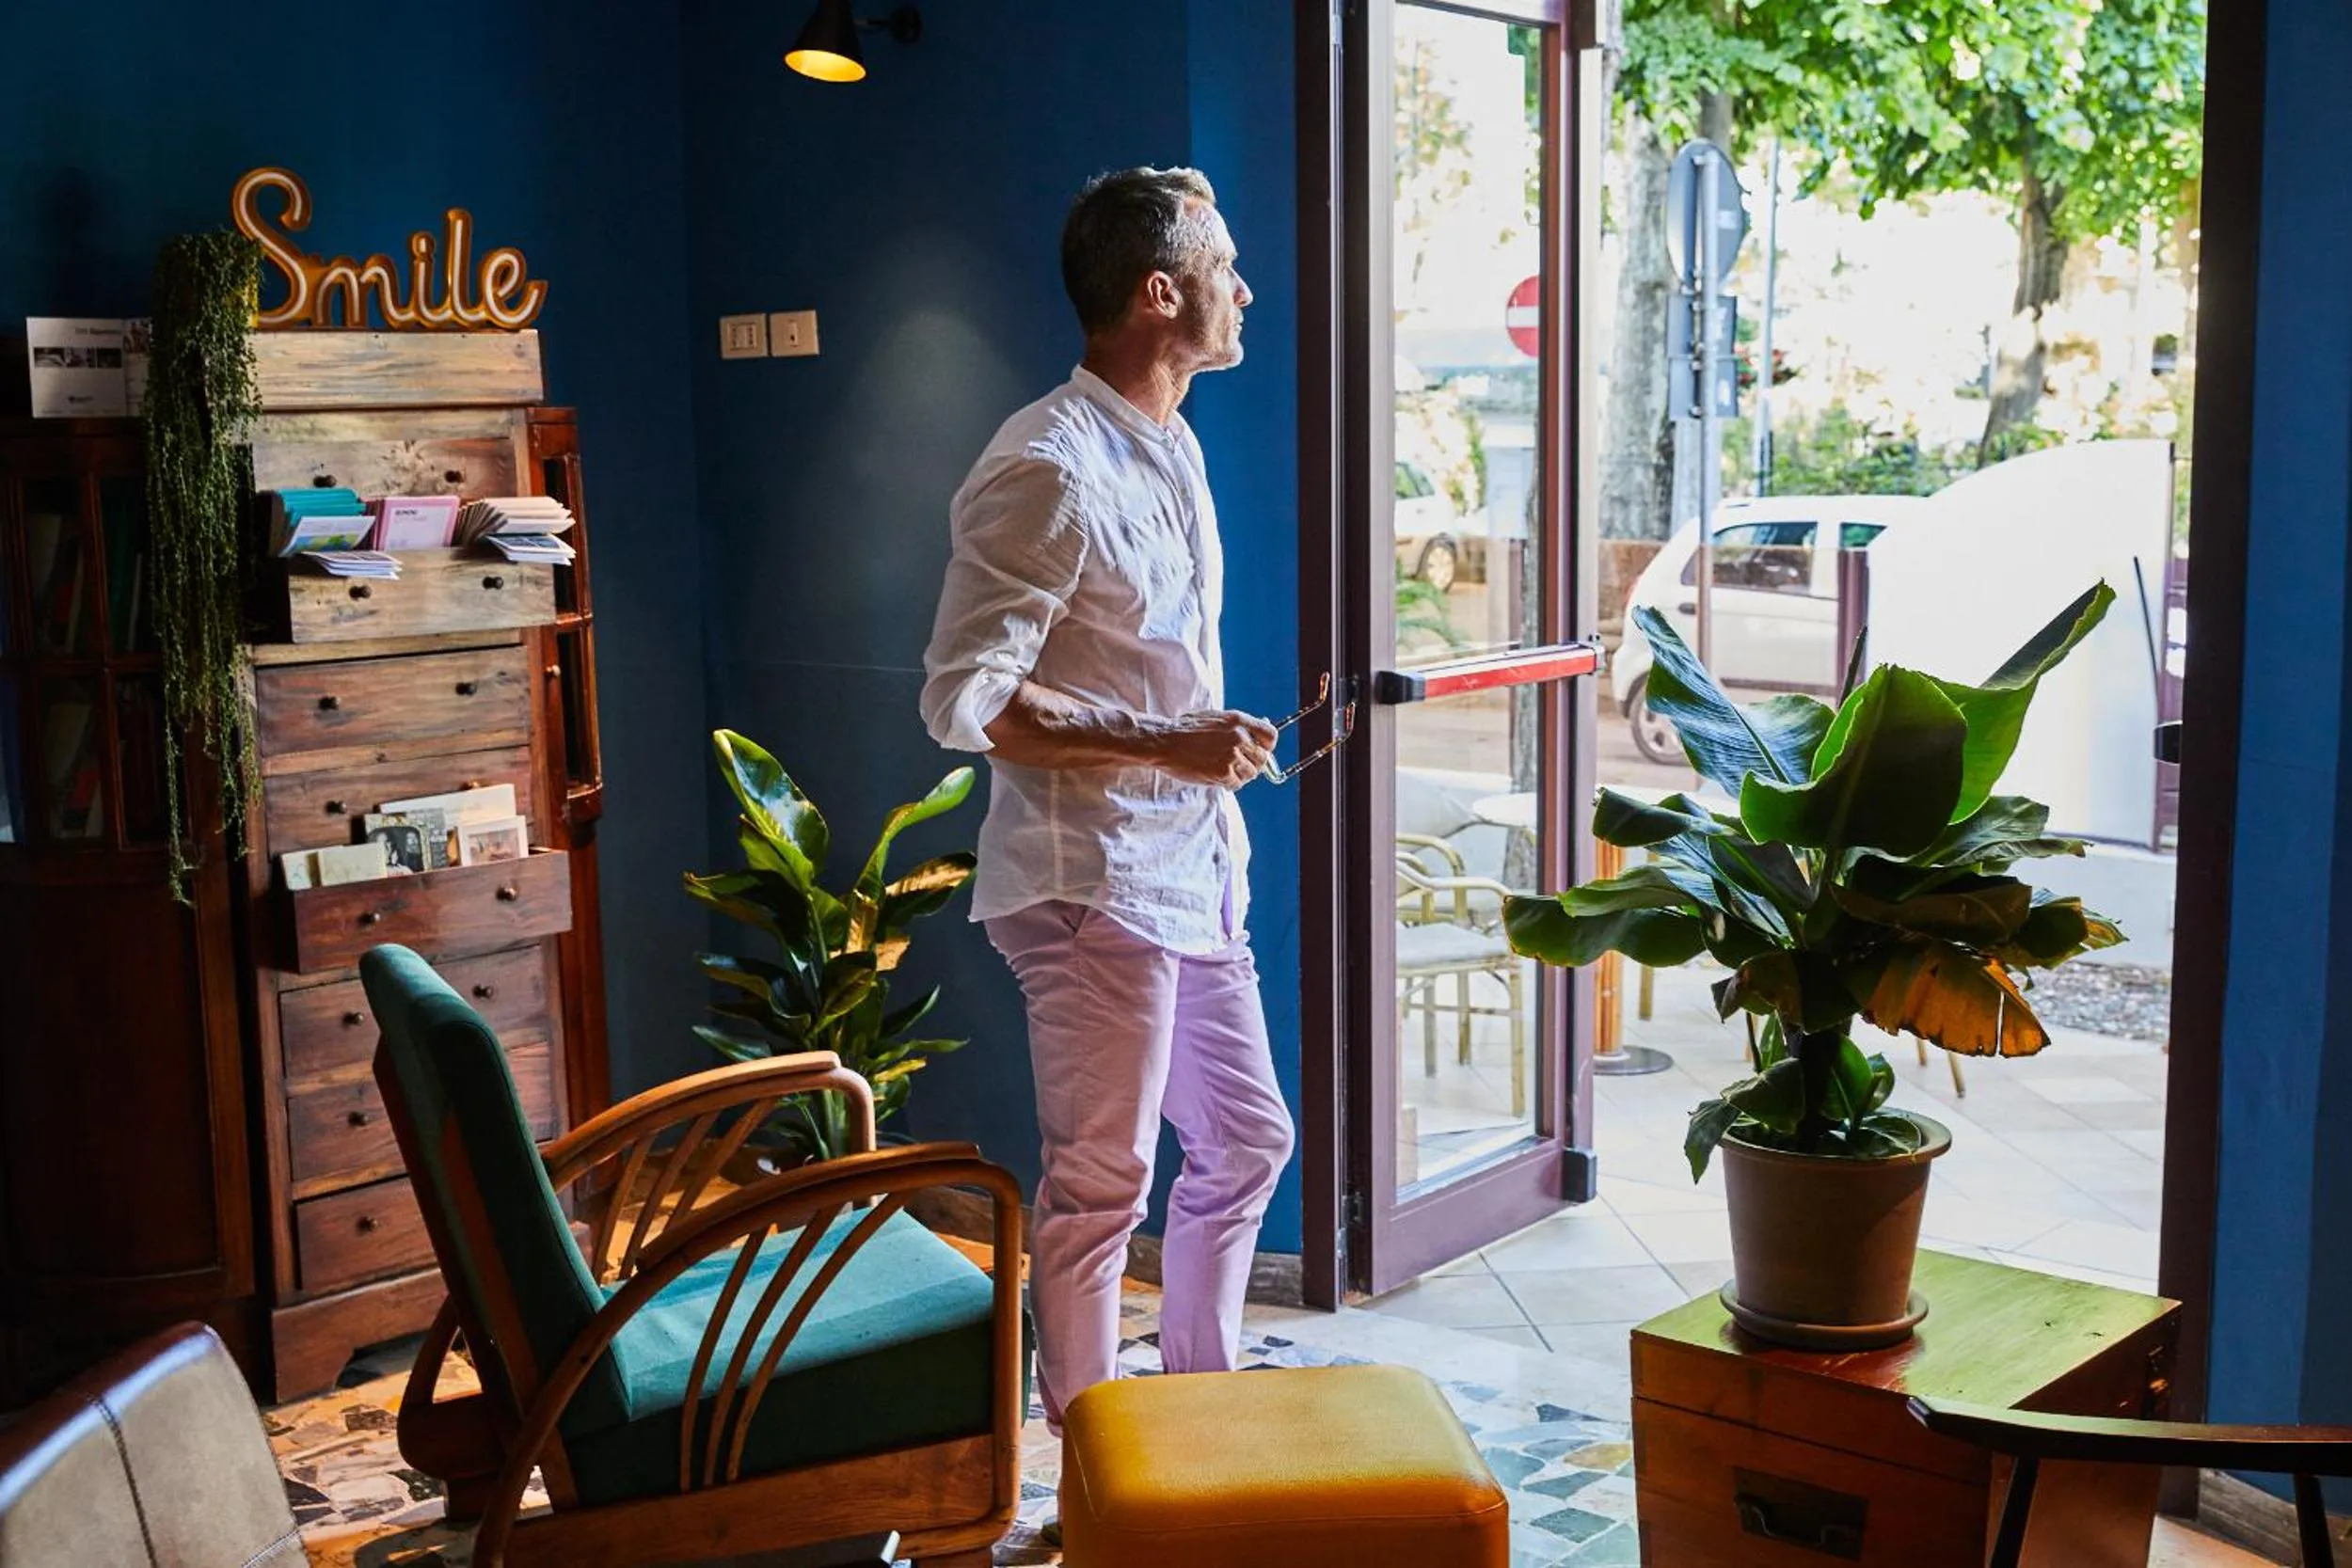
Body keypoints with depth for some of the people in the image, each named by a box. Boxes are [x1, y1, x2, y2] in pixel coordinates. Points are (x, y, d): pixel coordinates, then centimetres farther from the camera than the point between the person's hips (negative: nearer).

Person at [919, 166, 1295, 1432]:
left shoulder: (1170, 448, 13)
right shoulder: (1045, 470, -17)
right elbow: (962, 699, -21)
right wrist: (1164, 746, -23)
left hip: (1190, 873, 10)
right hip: (1093, 881, -10)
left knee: (1245, 1140, 17)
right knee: (1101, 1184, 0)